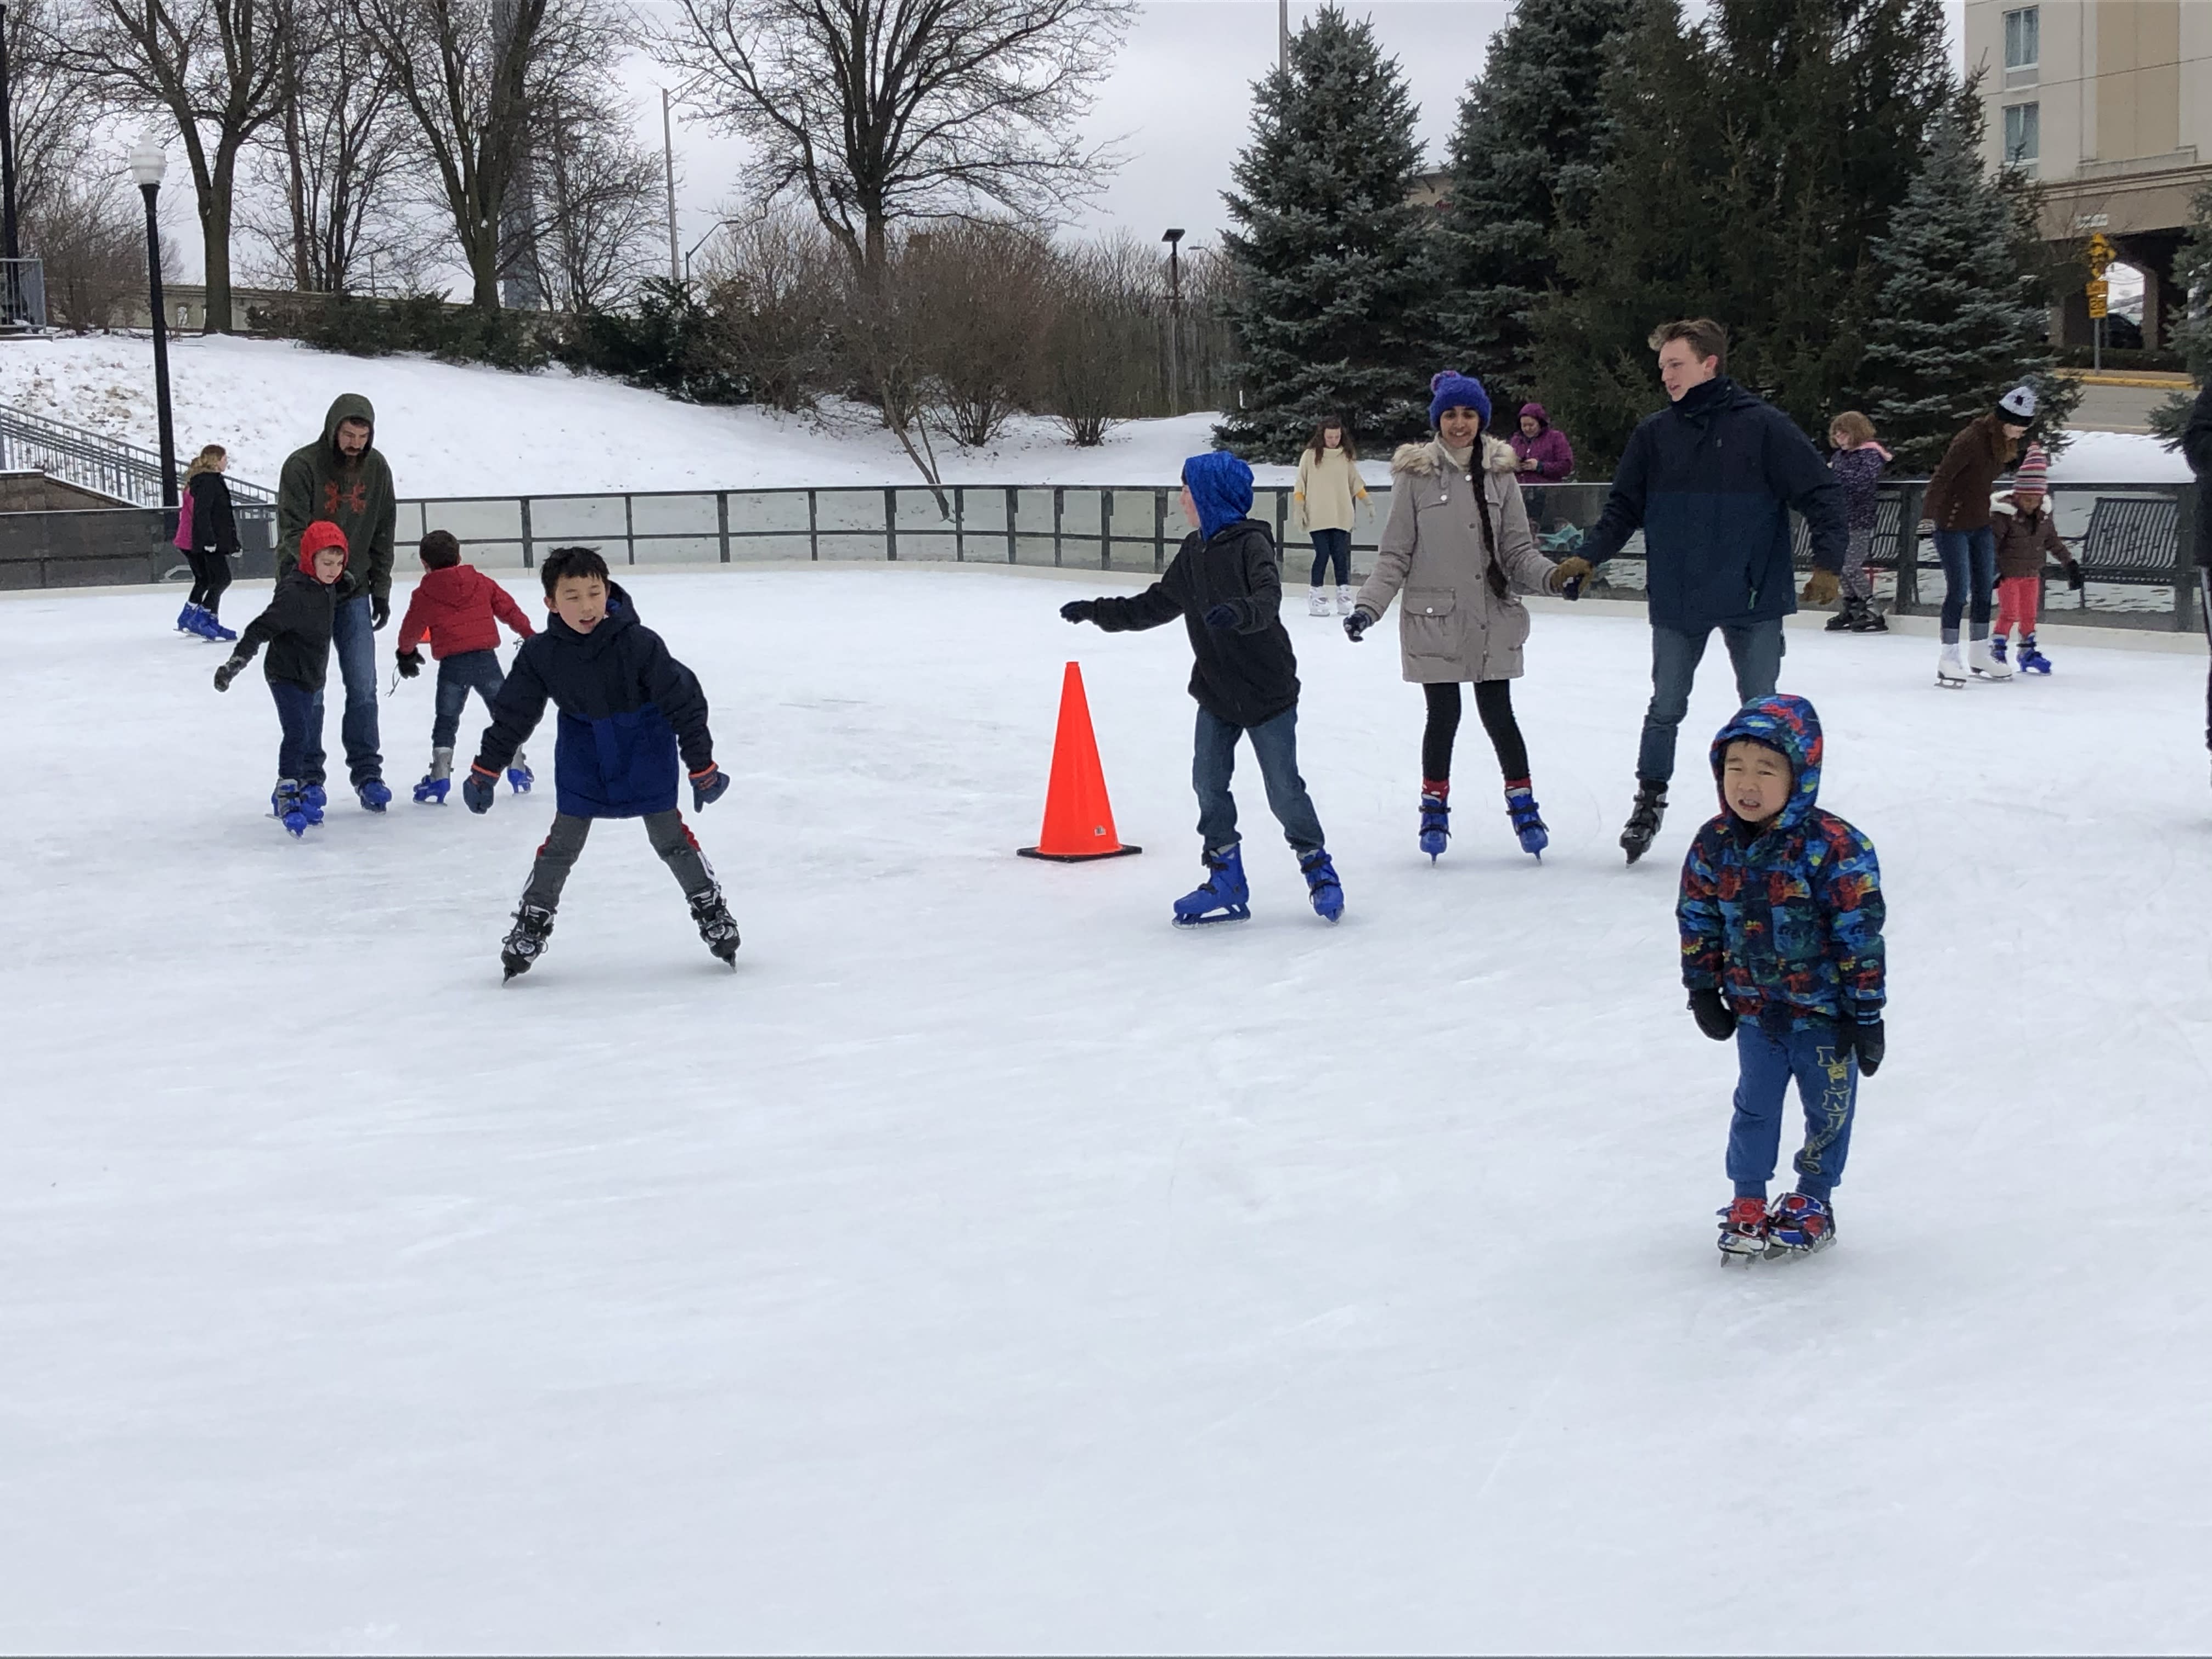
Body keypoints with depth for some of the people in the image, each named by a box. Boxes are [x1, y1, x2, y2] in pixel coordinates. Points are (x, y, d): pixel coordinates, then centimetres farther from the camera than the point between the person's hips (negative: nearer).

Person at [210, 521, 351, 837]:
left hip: (313, 677, 8)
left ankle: (310, 788, 28)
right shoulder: (294, 594, -25)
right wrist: (236, 662, -36)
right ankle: (286, 794, -13)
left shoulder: (327, 587, 1)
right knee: (297, 735, -16)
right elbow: (262, 629, -29)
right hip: (288, 677, -8)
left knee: (313, 742, 15)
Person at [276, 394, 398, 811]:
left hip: (354, 593, 3)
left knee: (363, 687, 0)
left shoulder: (376, 468, 1)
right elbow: (293, 533, -17)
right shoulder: (302, 465, -13)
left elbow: (383, 532, 9)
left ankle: (367, 772, 9)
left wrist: (381, 588, 7)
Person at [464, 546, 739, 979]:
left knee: (668, 832, 0)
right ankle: (532, 922, 15)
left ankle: (712, 911, 17)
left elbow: (682, 700, -18)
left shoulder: (637, 643, -25)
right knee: (564, 838, 1)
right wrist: (486, 770, -1)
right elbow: (512, 713, -4)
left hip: (646, 744, -2)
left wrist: (702, 765, -14)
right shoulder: (540, 654, -17)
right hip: (583, 747, 2)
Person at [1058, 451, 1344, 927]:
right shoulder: (1194, 552, 8)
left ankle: (1318, 868, 16)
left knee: (1284, 788, -2)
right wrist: (1098, 612, 17)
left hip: (1267, 691, -7)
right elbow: (1156, 604, 18)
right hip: (1215, 691, 7)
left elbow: (1268, 598, -32)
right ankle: (1226, 882, 12)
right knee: (1209, 782, 3)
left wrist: (1240, 612, -53)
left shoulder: (1252, 544, -15)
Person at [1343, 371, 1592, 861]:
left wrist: (1554, 575, -11)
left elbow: (1517, 550, 7)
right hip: (1433, 619, -2)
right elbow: (1394, 555, -1)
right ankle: (1434, 807, 22)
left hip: (1492, 620, 2)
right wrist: (1369, 605, -11)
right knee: (1443, 716, 3)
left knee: (1498, 714, 2)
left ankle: (1522, 802, 19)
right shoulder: (1415, 475, -3)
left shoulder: (1499, 474, 5)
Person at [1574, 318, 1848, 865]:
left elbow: (1821, 493, -7)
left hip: (1753, 596, -2)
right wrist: (1586, 558, -5)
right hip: (1677, 600, 2)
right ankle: (1650, 800, 24)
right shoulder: (1653, 434, 1)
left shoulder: (1763, 427, -9)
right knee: (1666, 708, 9)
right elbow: (1623, 507, 7)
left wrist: (1827, 563, -14)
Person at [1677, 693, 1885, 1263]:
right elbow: (1697, 920, 7)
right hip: (1755, 1009, 3)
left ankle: (1812, 1202, 29)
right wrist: (1703, 990, 5)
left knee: (1829, 1110, 11)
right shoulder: (1715, 845, -7)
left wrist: (1866, 1013, -14)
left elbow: (1860, 934, -16)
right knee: (1755, 1107, 13)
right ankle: (1747, 1204, 27)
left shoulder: (1834, 847, -21)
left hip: (1825, 1011, -3)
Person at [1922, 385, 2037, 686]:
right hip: (1953, 525, -9)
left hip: (1980, 523, 9)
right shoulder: (1972, 439, -23)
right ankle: (1949, 659, -1)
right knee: (1959, 590, -8)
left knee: (1984, 588, 13)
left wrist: (1985, 512, 16)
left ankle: (1979, 653, 24)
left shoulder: (2005, 443, 4)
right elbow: (1942, 477, -23)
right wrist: (1932, 515, -21)